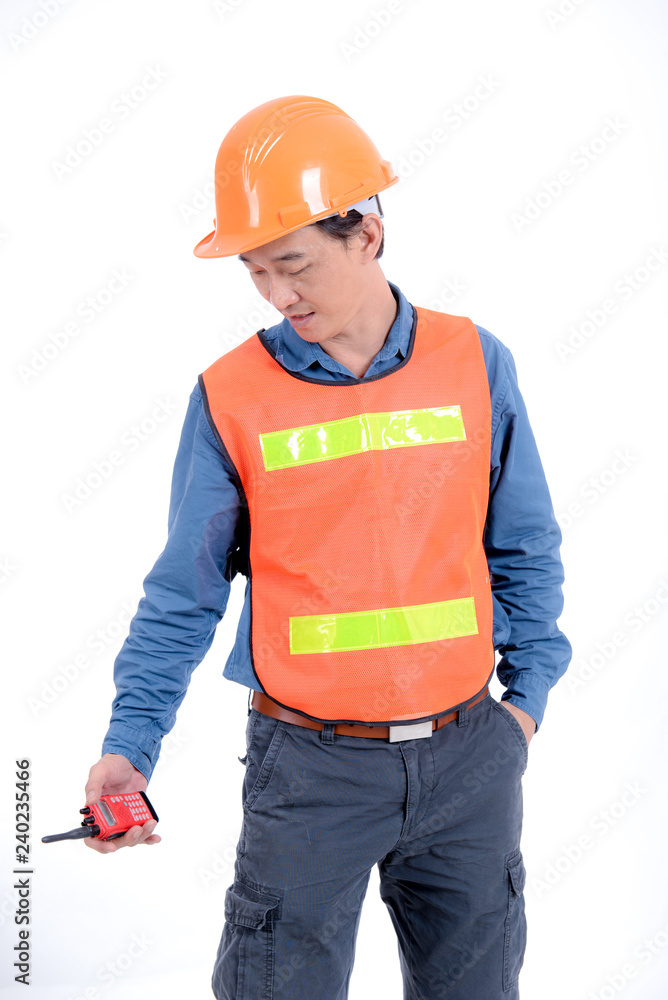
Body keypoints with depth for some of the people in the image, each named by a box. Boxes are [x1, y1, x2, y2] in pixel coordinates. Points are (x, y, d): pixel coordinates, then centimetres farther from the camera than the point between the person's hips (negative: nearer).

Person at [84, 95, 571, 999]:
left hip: (468, 753, 2)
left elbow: (525, 549, 7)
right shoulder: (230, 396, -7)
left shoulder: (474, 363, -2)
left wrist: (527, 695, 5)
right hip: (309, 766, -2)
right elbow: (185, 591, -1)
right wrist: (129, 744, -7)